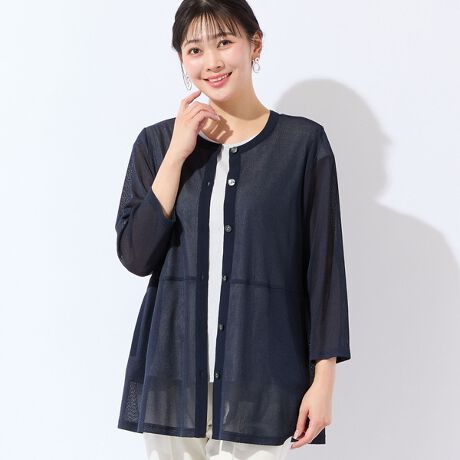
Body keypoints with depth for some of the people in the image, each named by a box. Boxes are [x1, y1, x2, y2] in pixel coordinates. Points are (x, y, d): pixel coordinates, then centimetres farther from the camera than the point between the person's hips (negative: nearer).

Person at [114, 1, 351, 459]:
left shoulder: (303, 142, -2)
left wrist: (323, 377, -5)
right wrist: (178, 154, -8)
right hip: (174, 375, 2)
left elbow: (325, 265, -1)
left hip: (260, 375, -2)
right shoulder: (157, 142, 5)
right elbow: (136, 257, -3)